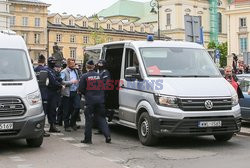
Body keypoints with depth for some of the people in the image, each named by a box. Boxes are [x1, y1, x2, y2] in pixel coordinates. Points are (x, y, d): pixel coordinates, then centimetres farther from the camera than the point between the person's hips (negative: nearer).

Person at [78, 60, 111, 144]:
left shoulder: (84, 76, -6)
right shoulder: (99, 75, 5)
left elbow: (81, 89, -3)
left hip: (90, 101, -3)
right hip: (100, 100, 3)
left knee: (89, 119, 4)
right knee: (101, 118, 10)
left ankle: (88, 138, 8)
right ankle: (107, 135, 0)